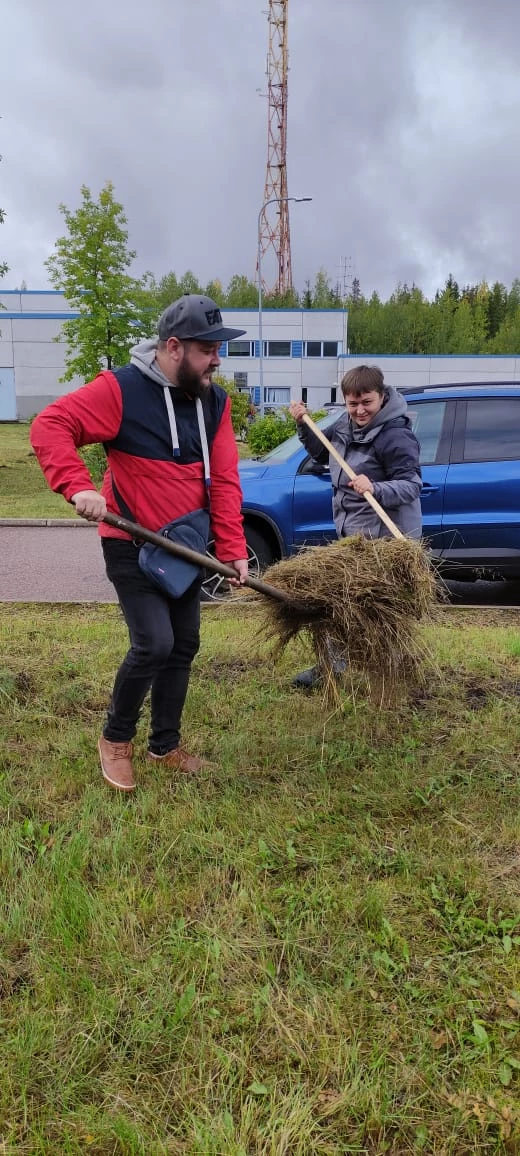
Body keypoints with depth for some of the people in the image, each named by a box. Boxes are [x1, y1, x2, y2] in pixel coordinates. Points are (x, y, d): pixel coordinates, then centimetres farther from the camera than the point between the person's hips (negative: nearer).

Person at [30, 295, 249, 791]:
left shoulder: (215, 401, 0)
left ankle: (165, 746, 28)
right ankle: (115, 738, 12)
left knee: (183, 646, 11)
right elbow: (49, 426, -20)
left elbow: (223, 481, -4)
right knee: (154, 644, -14)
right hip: (132, 547, -6)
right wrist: (78, 486, -34)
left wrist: (232, 549, -12)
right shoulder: (120, 389, -17)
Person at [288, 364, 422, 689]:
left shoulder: (396, 435, -20)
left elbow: (412, 485, -23)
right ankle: (332, 663, 32)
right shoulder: (346, 424, 6)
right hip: (352, 531, 9)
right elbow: (322, 453, 23)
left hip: (385, 538, -9)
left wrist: (375, 489, -39)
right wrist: (304, 425, 8)